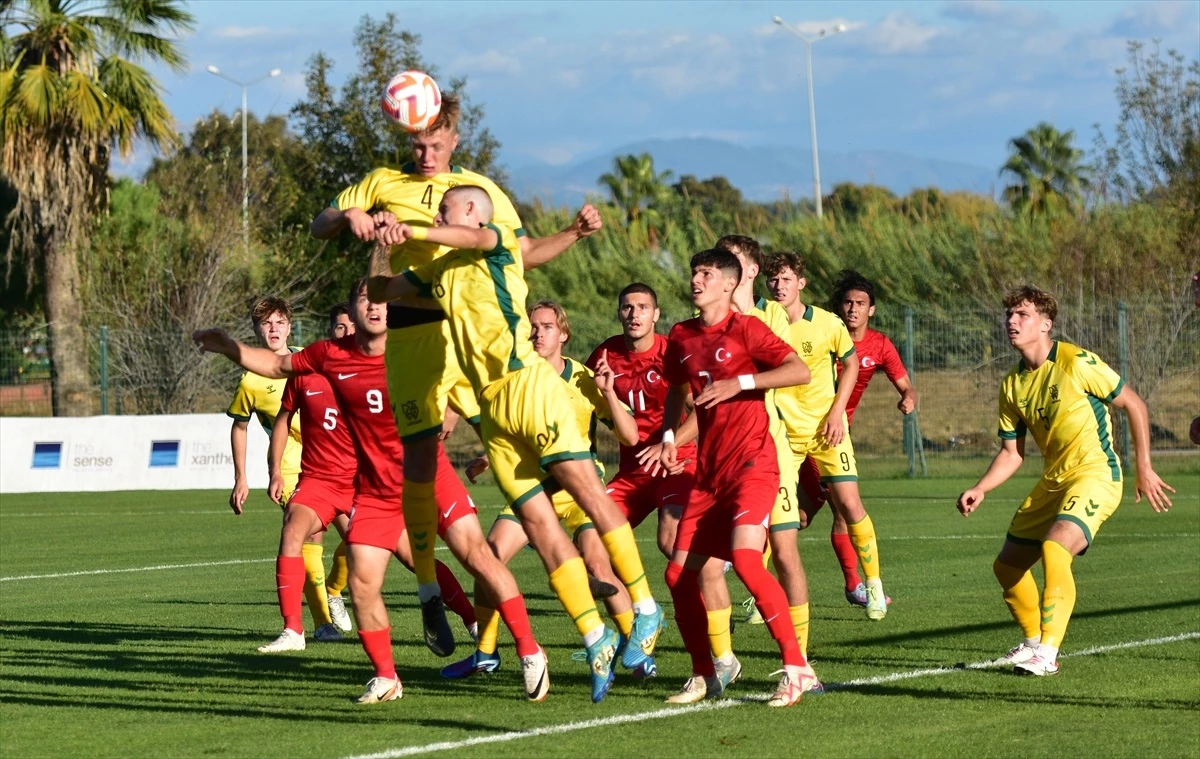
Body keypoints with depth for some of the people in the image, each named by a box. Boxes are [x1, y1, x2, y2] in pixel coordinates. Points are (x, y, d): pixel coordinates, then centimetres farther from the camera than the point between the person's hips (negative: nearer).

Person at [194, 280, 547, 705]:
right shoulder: (332, 356, 0)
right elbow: (278, 366, 15)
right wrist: (227, 347, 8)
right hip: (375, 491, 2)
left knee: (477, 555, -14)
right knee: (362, 585, -7)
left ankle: (529, 651, -5)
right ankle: (386, 678, 11)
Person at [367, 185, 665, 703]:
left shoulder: (497, 243, 5)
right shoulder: (439, 271, 25)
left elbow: (475, 237, -18)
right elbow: (380, 290, 34)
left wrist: (413, 231, -26)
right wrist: (381, 243, 22)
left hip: (528, 384, -6)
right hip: (492, 407, 6)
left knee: (586, 490, -14)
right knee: (536, 522, -3)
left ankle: (644, 608, -7)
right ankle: (596, 640, -3)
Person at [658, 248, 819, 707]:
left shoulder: (744, 329, -7)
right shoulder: (682, 337, 11)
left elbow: (800, 372, -16)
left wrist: (740, 383, -21)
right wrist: (668, 435, 14)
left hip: (752, 464, -7)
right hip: (710, 471, 7)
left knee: (745, 557, -25)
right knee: (679, 573, 2)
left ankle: (796, 666, -18)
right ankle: (704, 676, 16)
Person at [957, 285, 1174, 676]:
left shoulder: (1076, 363, -15)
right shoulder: (1012, 385, 5)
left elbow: (1134, 405, -7)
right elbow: (1012, 452, 12)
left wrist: (1144, 469, -7)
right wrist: (979, 490, -4)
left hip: (1095, 473, -8)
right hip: (1053, 481, 8)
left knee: (1055, 547, -30)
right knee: (1007, 566, 8)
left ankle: (1048, 653, -27)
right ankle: (1034, 641, 28)